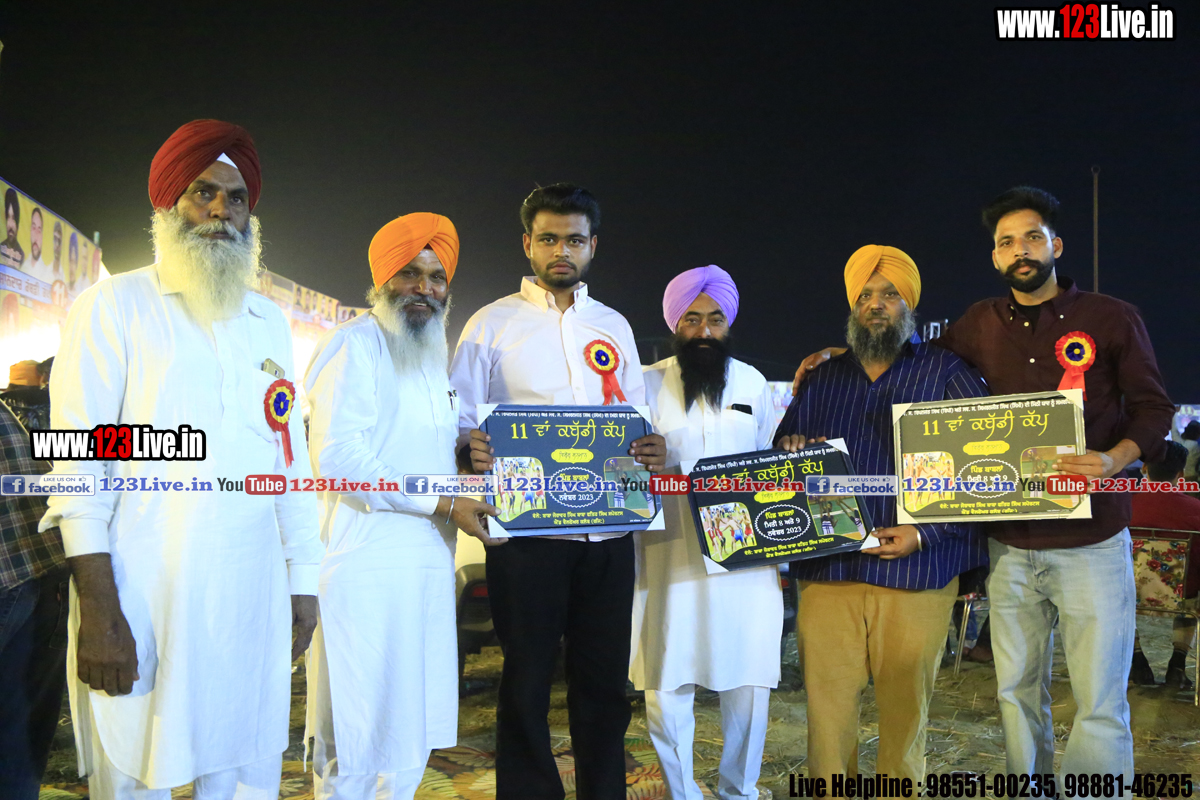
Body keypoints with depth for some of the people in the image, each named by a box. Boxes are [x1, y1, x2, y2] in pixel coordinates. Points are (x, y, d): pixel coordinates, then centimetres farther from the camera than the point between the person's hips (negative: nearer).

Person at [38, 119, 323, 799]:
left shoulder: (270, 322, 16)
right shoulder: (116, 306, 2)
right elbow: (80, 460, -4)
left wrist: (303, 583, 13)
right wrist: (98, 609, -12)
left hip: (253, 596, 4)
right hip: (142, 594, -4)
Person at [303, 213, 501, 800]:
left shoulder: (436, 359, 19)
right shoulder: (356, 343, -7)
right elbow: (337, 457, -17)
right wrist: (442, 505, -15)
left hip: (428, 564, 8)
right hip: (367, 567, -8)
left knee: (412, 726, 14)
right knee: (359, 735, -2)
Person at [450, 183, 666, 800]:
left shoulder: (614, 326, 16)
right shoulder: (492, 324, 4)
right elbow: (457, 420, 0)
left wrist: (649, 450, -5)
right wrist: (471, 450, -23)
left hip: (608, 530, 4)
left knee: (604, 678, 10)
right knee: (527, 678, 4)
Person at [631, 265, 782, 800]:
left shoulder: (752, 382, 12)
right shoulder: (649, 384, 3)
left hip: (745, 558, 2)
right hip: (671, 558, -2)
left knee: (749, 684, 6)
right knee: (665, 689, 2)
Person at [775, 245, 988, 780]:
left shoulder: (947, 373, 5)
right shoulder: (822, 381, 17)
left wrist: (924, 533, -13)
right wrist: (788, 452, -3)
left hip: (916, 575, -2)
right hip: (827, 572, 3)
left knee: (905, 707, 5)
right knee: (826, 704, 4)